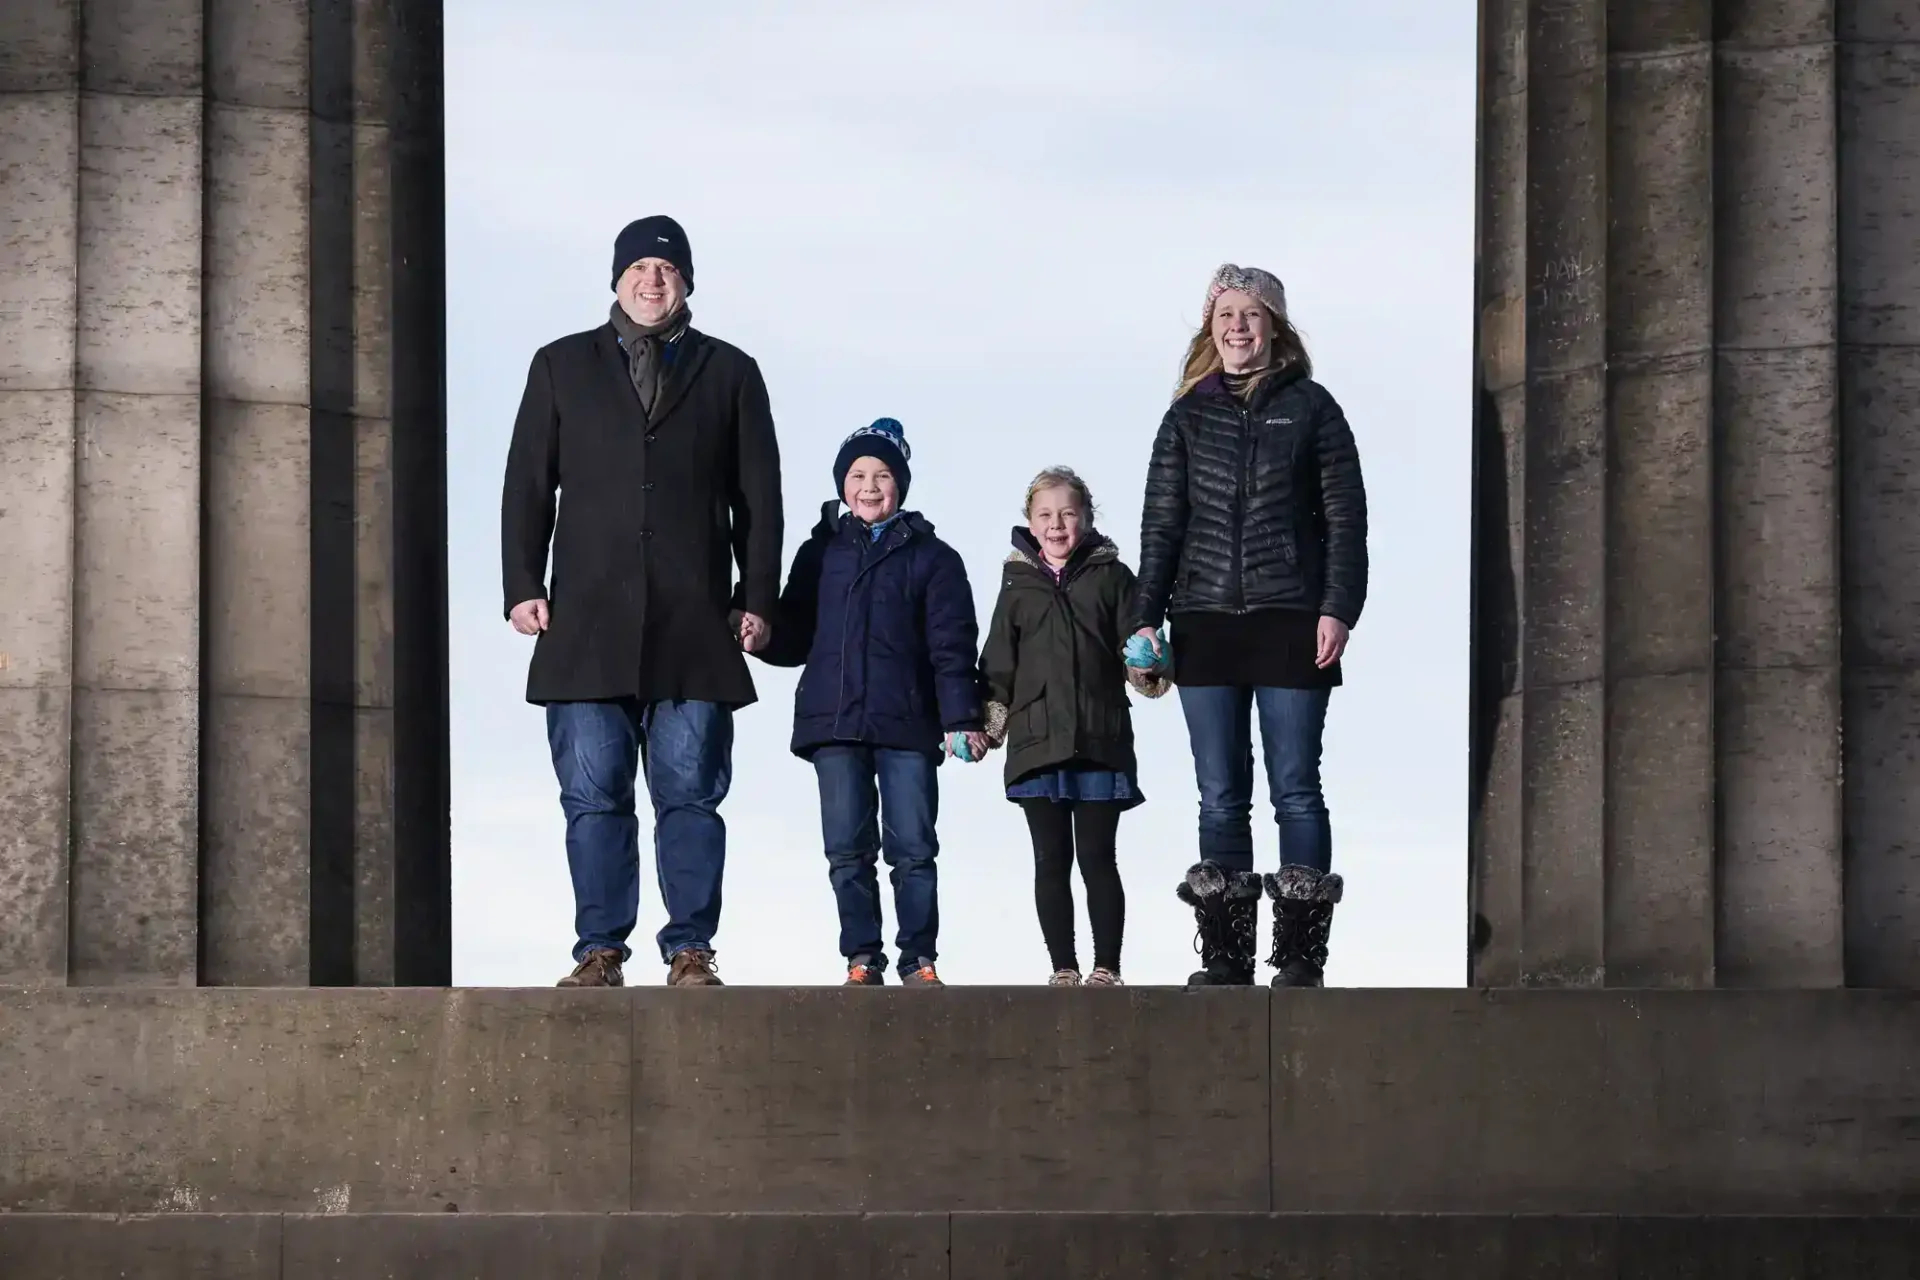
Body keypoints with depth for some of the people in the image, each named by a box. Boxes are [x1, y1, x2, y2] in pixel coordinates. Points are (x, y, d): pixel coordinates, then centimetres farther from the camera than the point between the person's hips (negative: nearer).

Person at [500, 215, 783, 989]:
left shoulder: (729, 374, 14)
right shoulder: (562, 367, 16)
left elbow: (759, 497, 11)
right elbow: (528, 484, 12)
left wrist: (757, 597, 2)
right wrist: (524, 585, 1)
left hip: (696, 626, 0)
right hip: (588, 625, 1)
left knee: (690, 794, -2)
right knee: (594, 796, -2)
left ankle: (691, 952, 1)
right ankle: (600, 951, 1)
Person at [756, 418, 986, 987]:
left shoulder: (931, 557, 7)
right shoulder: (821, 554, 14)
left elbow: (953, 645, 1)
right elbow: (794, 638, 14)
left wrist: (961, 718, -8)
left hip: (907, 726, -2)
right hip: (834, 725, 2)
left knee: (912, 849, -2)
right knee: (848, 851, 1)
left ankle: (918, 959, 4)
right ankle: (862, 959, 6)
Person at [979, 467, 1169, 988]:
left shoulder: (1111, 577, 5)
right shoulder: (1018, 585, 10)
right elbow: (999, 667, 13)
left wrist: (1146, 671, -17)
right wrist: (986, 726, 6)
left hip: (1100, 744, -2)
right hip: (1037, 744, 2)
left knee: (1097, 857, 0)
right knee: (1051, 860, 4)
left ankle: (1106, 966, 5)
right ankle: (1063, 967, 9)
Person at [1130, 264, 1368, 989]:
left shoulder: (1309, 407, 5)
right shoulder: (1189, 415, 12)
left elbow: (1345, 513, 1)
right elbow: (1162, 520, 10)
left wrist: (1338, 609, -9)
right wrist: (1146, 617, 1)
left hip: (1290, 622, -3)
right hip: (1205, 622, 3)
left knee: (1294, 789, -2)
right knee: (1220, 797, 2)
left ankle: (1301, 956, -2)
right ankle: (1225, 956, 4)